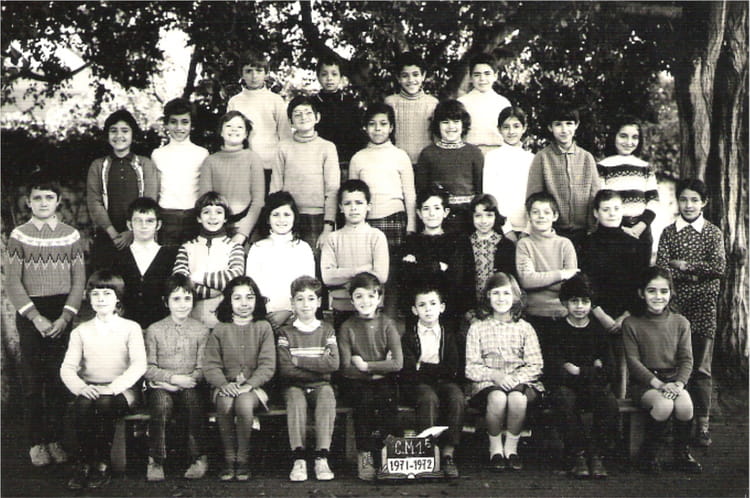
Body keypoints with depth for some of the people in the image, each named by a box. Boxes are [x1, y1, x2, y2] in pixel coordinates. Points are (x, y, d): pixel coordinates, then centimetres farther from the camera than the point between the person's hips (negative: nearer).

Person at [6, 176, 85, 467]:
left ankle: (55, 440, 9)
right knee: (32, 379, 0)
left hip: (61, 313, 1)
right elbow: (13, 283, -3)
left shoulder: (71, 235, 5)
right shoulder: (19, 236, 1)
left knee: (58, 378, 1)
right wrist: (35, 317, -11)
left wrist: (65, 316, -8)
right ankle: (36, 443, 7)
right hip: (29, 313, -1)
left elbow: (79, 281, 3)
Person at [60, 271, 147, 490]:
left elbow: (139, 364, -8)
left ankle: (102, 464, -20)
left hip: (122, 390, -2)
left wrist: (115, 386, -24)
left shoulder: (131, 328, 6)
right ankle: (83, 462, -19)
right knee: (84, 404, -32)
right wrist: (80, 387, -20)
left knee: (105, 403, -34)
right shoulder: (80, 331, 13)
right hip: (89, 389, 2)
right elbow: (67, 368, 3)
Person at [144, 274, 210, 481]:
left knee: (192, 400, -33)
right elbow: (148, 368, 2)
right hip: (160, 387, 0)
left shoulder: (201, 330, 10)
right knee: (161, 402, -34)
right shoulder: (154, 330, 8)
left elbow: (202, 369, 3)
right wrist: (173, 378, -13)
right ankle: (156, 461, -23)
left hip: (189, 388, 0)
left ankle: (198, 458, -21)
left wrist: (186, 381, -14)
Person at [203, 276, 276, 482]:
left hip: (253, 386, -1)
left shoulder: (263, 328, 8)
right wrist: (224, 384, -16)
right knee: (224, 403, -33)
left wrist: (249, 385, -15)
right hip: (226, 386, 1)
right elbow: (211, 365, 3)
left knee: (244, 403, -34)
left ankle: (243, 459, -18)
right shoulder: (220, 330, 10)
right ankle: (229, 458, -17)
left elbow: (267, 365, 0)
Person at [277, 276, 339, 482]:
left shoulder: (327, 331, 9)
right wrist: (318, 369, -9)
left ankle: (322, 458, -32)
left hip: (320, 385, 1)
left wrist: (299, 360, -10)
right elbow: (285, 370, -7)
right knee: (296, 400, -33)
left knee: (327, 395, -31)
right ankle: (298, 459, -33)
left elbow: (333, 363, -7)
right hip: (295, 385, -1)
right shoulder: (286, 332, 5)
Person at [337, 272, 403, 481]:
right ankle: (364, 453, -23)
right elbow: (346, 368, -6)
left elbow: (398, 363, -6)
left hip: (384, 381, 1)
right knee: (365, 400, -32)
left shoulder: (387, 325, 4)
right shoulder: (347, 327, 2)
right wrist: (378, 370, -12)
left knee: (388, 400, -30)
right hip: (357, 384, -1)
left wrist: (366, 366, -10)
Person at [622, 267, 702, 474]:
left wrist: (679, 383, -15)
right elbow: (633, 361, -6)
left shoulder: (680, 323, 8)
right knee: (664, 405, -32)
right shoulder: (631, 323, -1)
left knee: (685, 405, -28)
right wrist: (658, 383, -18)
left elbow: (687, 360, 4)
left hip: (673, 379, 3)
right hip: (643, 382, -3)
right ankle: (649, 455, -10)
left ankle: (682, 454, -4)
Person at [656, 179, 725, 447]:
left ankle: (702, 423, 0)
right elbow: (662, 270, -1)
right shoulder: (668, 233, 10)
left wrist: (684, 266, -6)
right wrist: (698, 273, -9)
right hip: (675, 304, 1)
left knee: (701, 367, -5)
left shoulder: (713, 232, 7)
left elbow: (719, 266, -6)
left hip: (704, 304, -1)